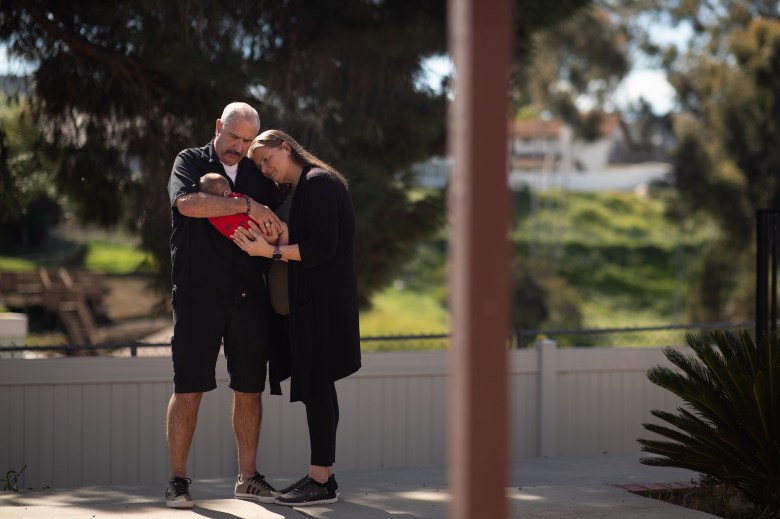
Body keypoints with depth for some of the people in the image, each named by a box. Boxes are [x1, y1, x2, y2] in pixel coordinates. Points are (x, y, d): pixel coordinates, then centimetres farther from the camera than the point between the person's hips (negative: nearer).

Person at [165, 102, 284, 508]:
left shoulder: (259, 175, 16)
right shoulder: (191, 162, 5)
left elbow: (276, 229, 21)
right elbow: (187, 203, -16)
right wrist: (247, 206, -18)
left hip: (249, 298, 4)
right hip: (197, 296, -4)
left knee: (249, 389, 5)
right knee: (188, 390, -3)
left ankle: (248, 477, 14)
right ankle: (177, 479, 4)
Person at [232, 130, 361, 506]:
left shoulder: (317, 182, -12)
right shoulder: (307, 185, 19)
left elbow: (323, 248, -20)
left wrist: (271, 251, -19)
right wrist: (280, 240, -2)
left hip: (321, 301, -10)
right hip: (311, 299, 10)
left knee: (315, 386, -8)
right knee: (316, 386, 11)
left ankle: (321, 481, -4)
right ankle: (322, 474, 16)